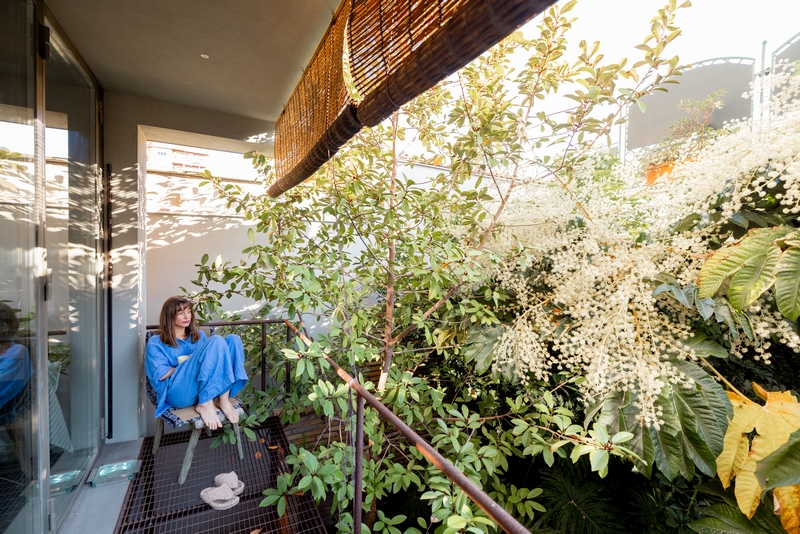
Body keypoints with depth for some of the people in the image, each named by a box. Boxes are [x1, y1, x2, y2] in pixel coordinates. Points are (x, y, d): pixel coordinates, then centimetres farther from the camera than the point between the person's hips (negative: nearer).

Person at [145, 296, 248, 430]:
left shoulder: (199, 335, 23)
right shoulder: (156, 342, 10)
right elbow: (160, 374, -3)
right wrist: (191, 365, -9)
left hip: (204, 387, 5)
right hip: (178, 392, -5)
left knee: (233, 339, -16)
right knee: (216, 341, -25)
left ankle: (224, 399, -21)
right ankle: (205, 405, -26)